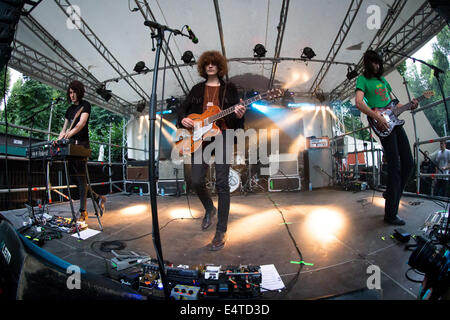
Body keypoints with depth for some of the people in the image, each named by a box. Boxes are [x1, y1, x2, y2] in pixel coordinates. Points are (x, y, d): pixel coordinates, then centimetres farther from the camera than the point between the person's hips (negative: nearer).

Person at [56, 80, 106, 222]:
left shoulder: (85, 105, 1)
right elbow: (65, 128, 20)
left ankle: (83, 211, -4)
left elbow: (81, 123, -16)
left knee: (80, 177, -9)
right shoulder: (70, 109, 22)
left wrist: (70, 133, -32)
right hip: (71, 145, 8)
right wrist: (58, 139, 2)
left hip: (82, 144, -8)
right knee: (75, 177, 6)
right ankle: (98, 198, 19)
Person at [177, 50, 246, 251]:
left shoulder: (229, 88, 12)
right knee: (196, 181, -4)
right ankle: (209, 209, 29)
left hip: (223, 135, -3)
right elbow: (183, 108, 19)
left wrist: (239, 115, -17)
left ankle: (221, 232, -1)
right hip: (199, 137, 3)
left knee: (221, 182, -9)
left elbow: (236, 112, 7)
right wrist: (183, 119, -2)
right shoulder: (197, 89, 19)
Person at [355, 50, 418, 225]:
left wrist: (409, 106, 11)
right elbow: (359, 102, -17)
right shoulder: (362, 80, 0)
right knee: (395, 167, -10)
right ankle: (390, 214, -3)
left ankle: (391, 193, 26)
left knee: (408, 163, 8)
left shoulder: (383, 79, 24)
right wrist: (377, 117, -23)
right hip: (383, 126, -8)